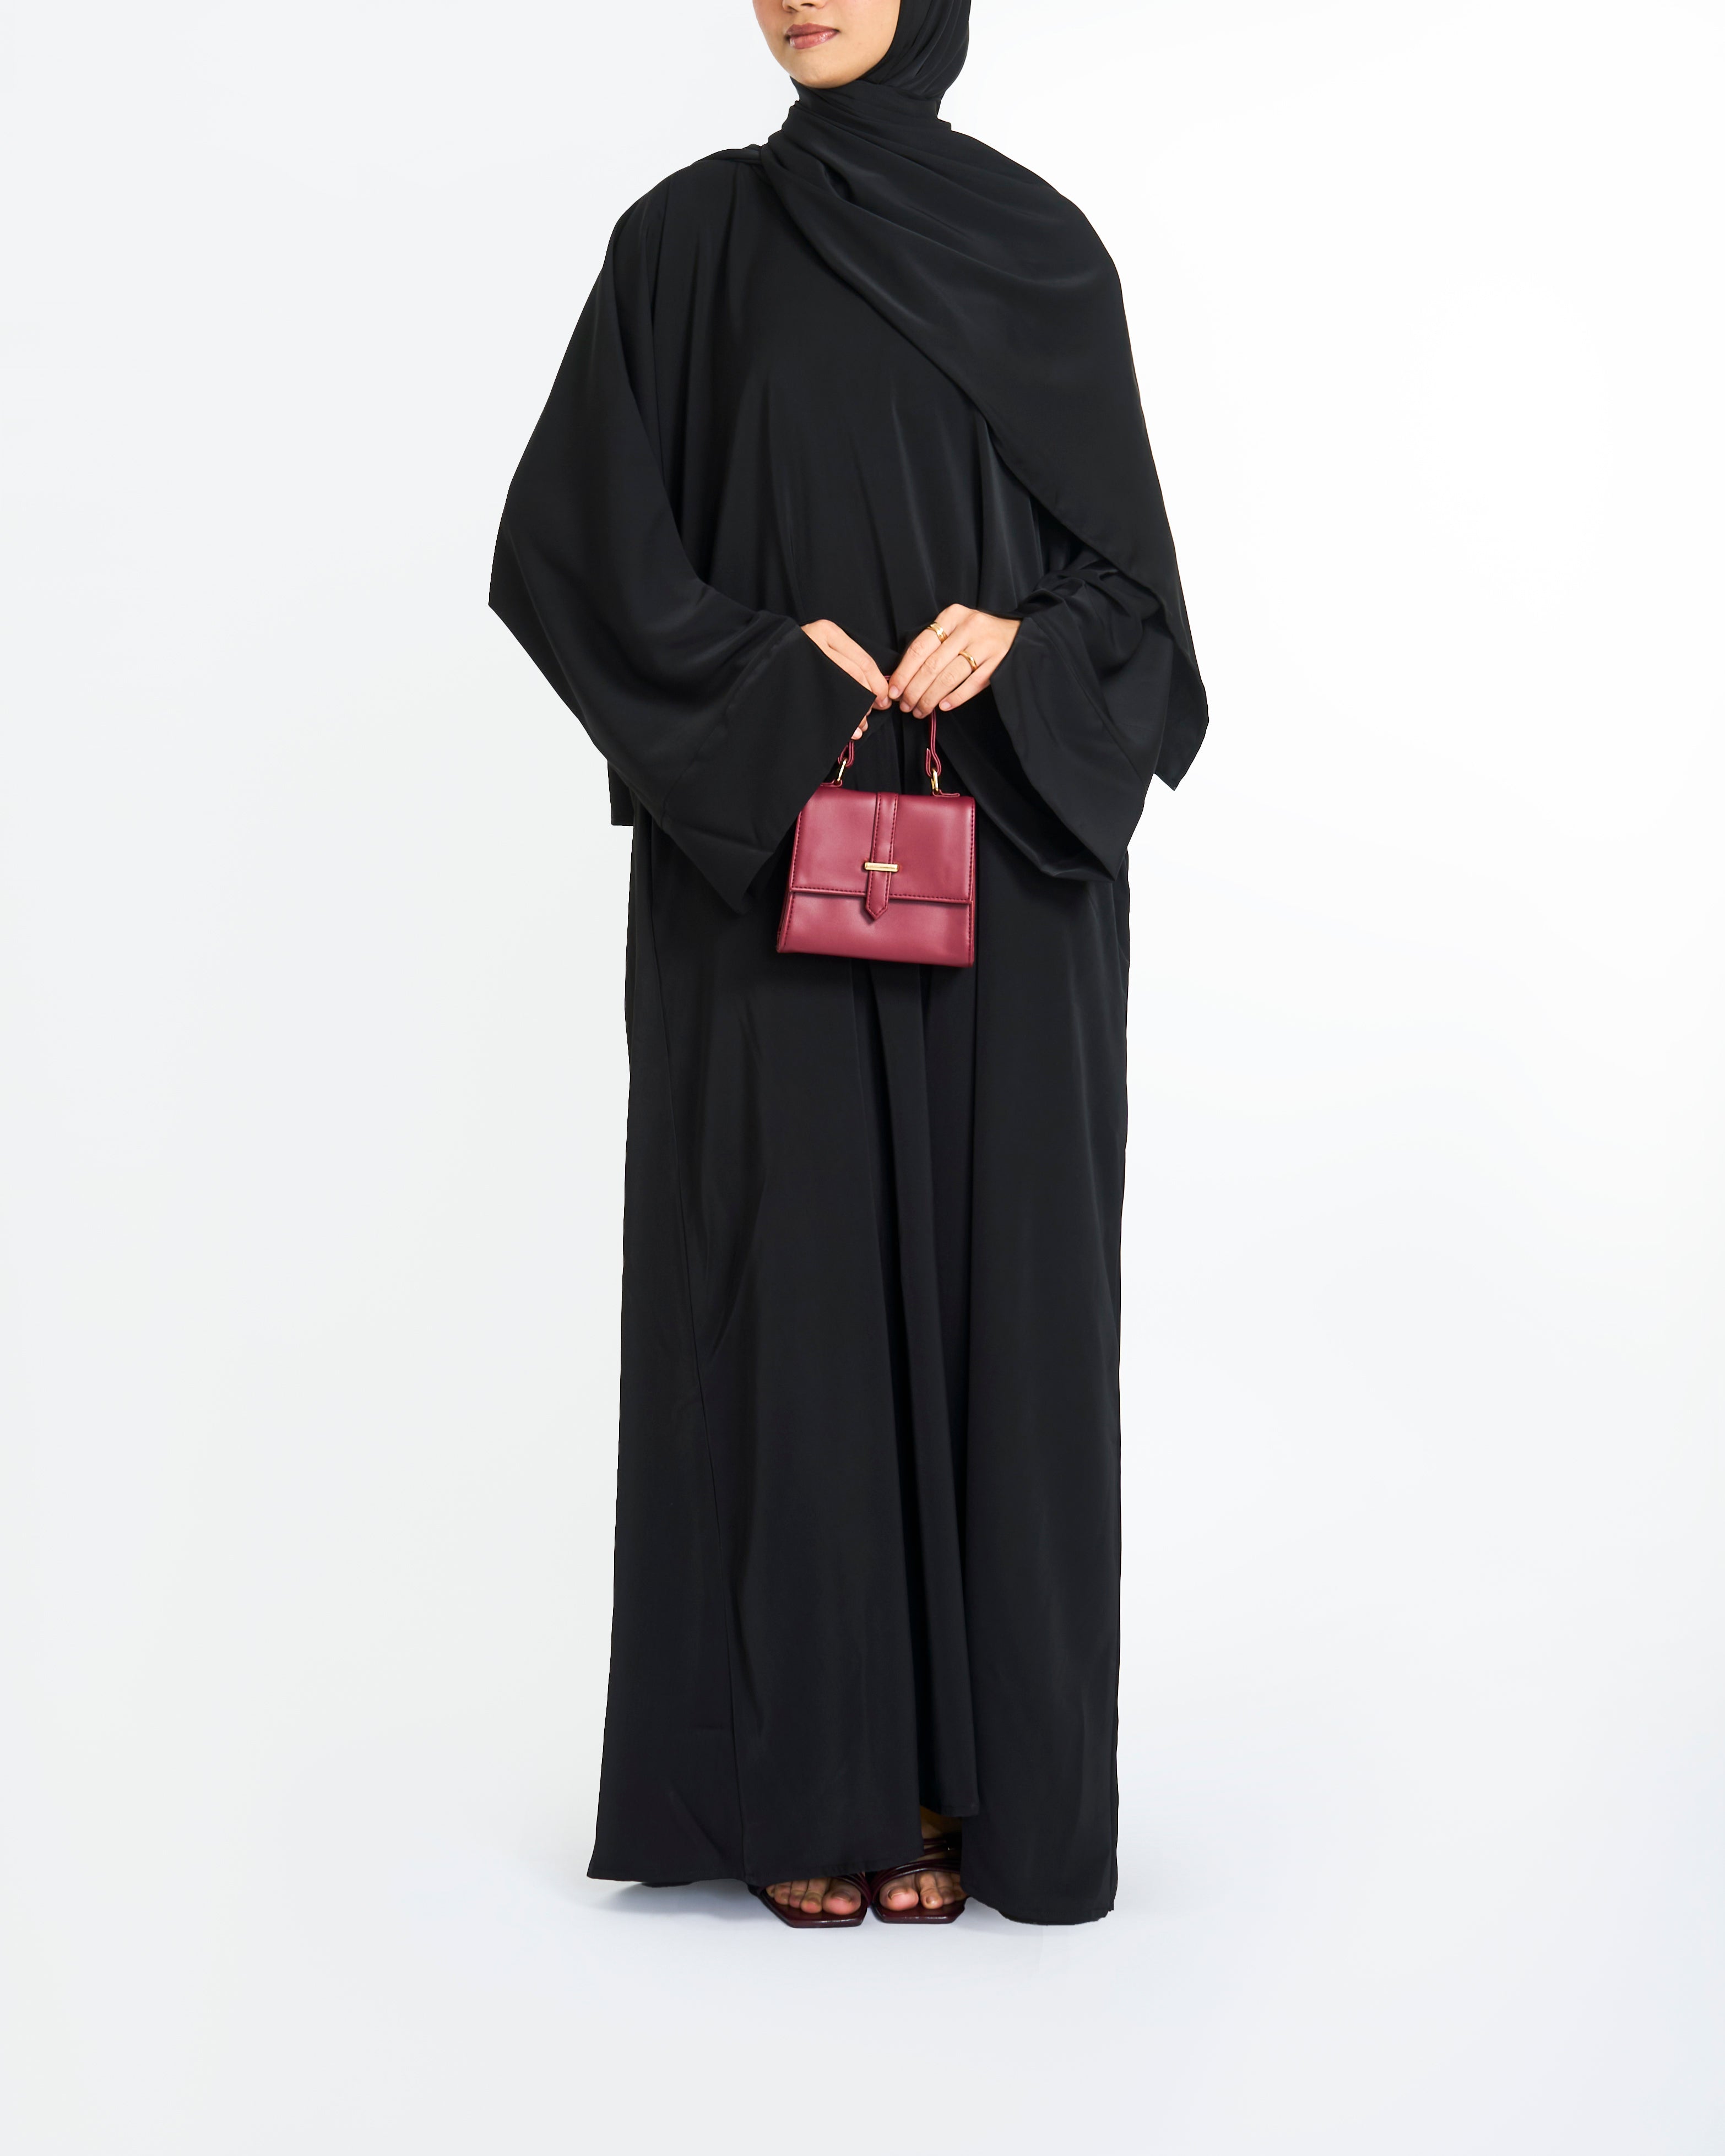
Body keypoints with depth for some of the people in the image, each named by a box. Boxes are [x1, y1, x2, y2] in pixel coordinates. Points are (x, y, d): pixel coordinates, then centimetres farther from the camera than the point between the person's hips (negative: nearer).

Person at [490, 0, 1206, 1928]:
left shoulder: (1039, 247, 8)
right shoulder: (688, 238, 5)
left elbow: (1126, 559, 6)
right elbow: (569, 539, -1)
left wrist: (1012, 644, -14)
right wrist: (772, 675, -13)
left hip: (1003, 868, 1)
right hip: (772, 863, -1)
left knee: (985, 1277, 1)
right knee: (788, 1280, -1)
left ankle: (964, 1775, 13)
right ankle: (797, 1781, 11)